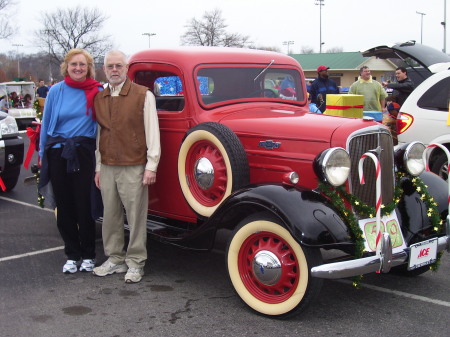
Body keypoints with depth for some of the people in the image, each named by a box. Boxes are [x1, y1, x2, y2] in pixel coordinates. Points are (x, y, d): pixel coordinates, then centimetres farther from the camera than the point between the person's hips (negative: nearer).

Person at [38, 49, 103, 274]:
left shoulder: (97, 92, -1)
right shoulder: (56, 91, 1)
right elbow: (46, 124, 7)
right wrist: (43, 154, 8)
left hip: (84, 154, -2)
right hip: (57, 154, 2)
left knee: (84, 205, 0)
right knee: (64, 206, 7)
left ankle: (88, 255, 14)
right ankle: (72, 255, 19)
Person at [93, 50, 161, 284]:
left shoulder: (143, 95, -3)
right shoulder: (99, 98, 13)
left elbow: (152, 132, -6)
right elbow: (99, 135, 15)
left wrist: (151, 166, -10)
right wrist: (98, 167, 13)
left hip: (134, 167, -5)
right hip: (107, 166, 5)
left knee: (136, 216, 1)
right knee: (110, 215, 11)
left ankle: (135, 263, 12)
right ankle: (114, 259, 24)